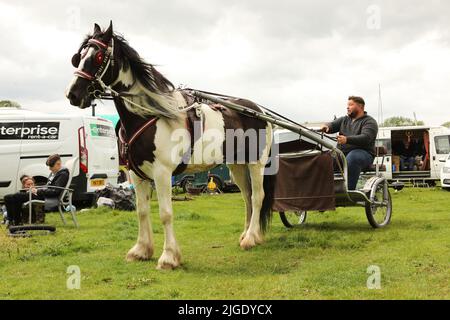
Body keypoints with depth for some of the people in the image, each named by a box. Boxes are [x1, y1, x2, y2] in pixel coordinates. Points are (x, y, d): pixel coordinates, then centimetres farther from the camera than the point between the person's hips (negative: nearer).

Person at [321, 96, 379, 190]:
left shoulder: (369, 122, 1)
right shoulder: (344, 120, 24)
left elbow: (365, 138, -17)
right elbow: (332, 125, 9)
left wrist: (347, 139, -34)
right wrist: (327, 127, -18)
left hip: (363, 153, -5)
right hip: (342, 152, 6)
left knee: (352, 157, -40)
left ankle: (349, 189, -40)